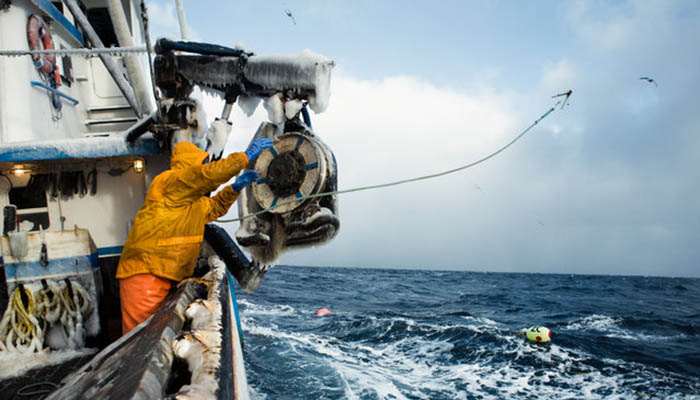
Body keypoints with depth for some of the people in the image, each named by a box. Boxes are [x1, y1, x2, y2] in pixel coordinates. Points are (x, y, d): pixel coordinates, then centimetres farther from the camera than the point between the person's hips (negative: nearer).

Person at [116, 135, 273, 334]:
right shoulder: (170, 181, -8)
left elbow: (213, 208, 38)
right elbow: (210, 174, -19)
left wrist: (235, 188, 22)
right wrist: (246, 156, -13)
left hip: (167, 277, 10)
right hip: (145, 273, -10)